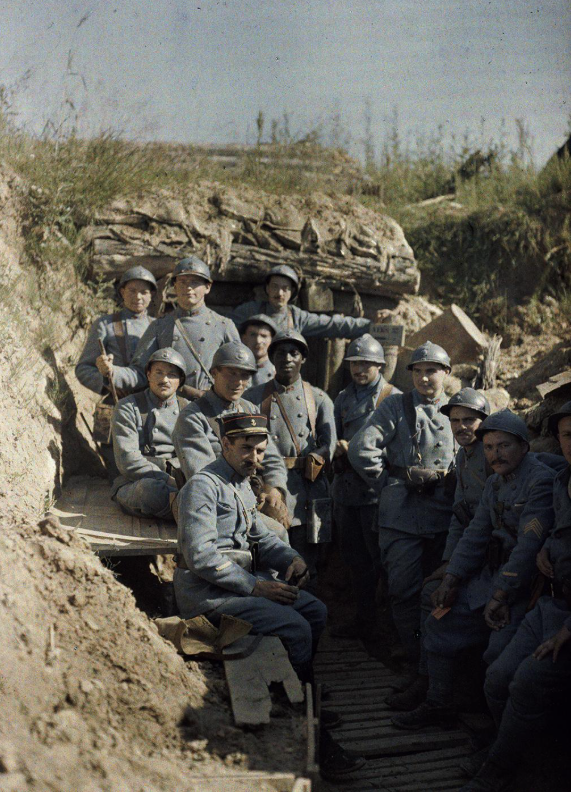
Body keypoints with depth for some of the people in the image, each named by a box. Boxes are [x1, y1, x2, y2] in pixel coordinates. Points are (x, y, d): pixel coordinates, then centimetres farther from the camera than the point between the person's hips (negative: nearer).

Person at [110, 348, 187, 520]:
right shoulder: (127, 407, 3)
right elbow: (127, 460, -9)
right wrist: (167, 480, -19)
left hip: (180, 481, 2)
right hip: (136, 483, -2)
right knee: (151, 488, -40)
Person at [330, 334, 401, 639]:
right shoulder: (342, 399, 16)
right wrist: (338, 451, -3)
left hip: (376, 490, -6)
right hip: (346, 488, 6)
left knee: (380, 557, -3)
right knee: (355, 557, 13)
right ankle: (364, 618, 24)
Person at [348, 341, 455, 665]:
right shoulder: (396, 406, 1)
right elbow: (361, 448, -7)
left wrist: (449, 478, 5)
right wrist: (389, 483, -3)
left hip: (444, 514, 3)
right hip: (402, 514, -3)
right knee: (405, 589, -2)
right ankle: (417, 659, 10)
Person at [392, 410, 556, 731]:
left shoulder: (541, 481, -17)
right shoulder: (496, 482, 11)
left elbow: (529, 545, -24)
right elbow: (475, 535, 13)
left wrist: (501, 596, -23)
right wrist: (451, 580, 4)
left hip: (525, 585, -9)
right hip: (491, 575, 9)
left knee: (500, 652, -24)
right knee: (439, 622, 8)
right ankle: (439, 705, 21)